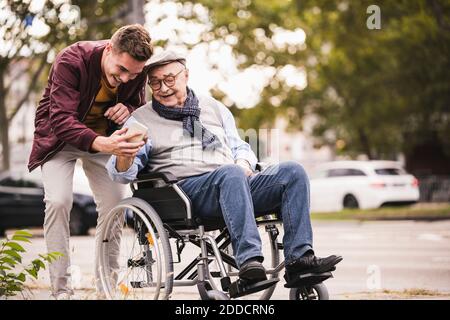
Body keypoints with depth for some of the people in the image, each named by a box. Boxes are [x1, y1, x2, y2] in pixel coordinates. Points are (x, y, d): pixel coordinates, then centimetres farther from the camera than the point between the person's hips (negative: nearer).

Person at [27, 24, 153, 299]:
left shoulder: (137, 72, -17)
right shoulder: (71, 61, -33)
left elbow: (140, 109, 1)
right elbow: (61, 120, -41)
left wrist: (128, 111, -26)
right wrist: (102, 144, -59)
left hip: (105, 137, 4)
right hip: (60, 136, -4)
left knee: (116, 204, -5)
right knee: (58, 201, -21)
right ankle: (61, 289, -13)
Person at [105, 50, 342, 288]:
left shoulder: (214, 108, 27)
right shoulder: (141, 120, 13)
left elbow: (239, 146, 31)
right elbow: (122, 174, 4)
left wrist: (244, 163, 6)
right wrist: (124, 156, -21)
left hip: (238, 185, 5)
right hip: (188, 188, -5)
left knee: (292, 172, -18)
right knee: (231, 173, -37)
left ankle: (299, 258, -27)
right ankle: (249, 259, -48)